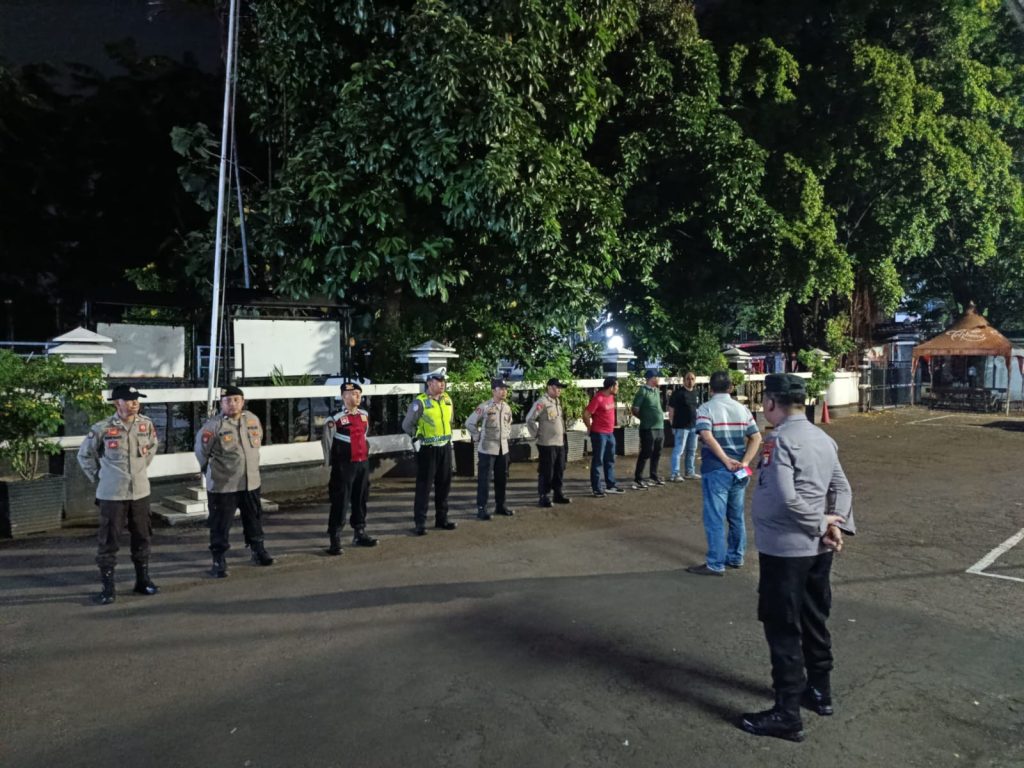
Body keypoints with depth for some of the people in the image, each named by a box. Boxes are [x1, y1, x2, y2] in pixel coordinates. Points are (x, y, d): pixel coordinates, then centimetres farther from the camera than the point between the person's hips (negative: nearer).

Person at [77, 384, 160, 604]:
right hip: (112, 494, -3)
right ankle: (108, 588, 13)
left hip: (140, 492, 4)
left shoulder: (146, 424, -1)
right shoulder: (102, 428, -10)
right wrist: (98, 477, 2)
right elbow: (84, 455, 4)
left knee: (142, 538, 11)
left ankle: (143, 581, 24)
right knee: (108, 541, 2)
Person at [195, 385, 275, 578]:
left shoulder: (253, 419, 1)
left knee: (254, 520, 18)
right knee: (220, 525, 2)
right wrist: (209, 469, 8)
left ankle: (258, 551, 36)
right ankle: (219, 561, 16)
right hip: (222, 486, -5)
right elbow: (201, 450, -2)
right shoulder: (214, 425, -14)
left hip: (251, 482, 5)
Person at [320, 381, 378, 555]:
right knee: (340, 502, -4)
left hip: (363, 463, 6)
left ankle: (360, 533, 27)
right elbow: (326, 440, -7)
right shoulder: (336, 418, -12)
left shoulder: (364, 415, 9)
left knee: (360, 500, 14)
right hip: (344, 466, -6)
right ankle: (334, 539, 2)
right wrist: (329, 461, -3)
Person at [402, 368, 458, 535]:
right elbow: (407, 424, -7)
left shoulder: (447, 400, 8)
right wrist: (416, 439, -8)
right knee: (424, 486, -2)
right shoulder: (420, 402, -12)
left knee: (444, 485, 12)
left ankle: (441, 518, 23)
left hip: (445, 447, 6)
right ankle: (420, 523, 5)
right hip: (427, 449, -6)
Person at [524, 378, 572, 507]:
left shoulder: (558, 401, 13)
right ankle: (544, 497, 8)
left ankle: (558, 494, 25)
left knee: (559, 470, 14)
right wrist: (536, 434, -10)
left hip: (560, 443, 8)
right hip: (547, 443, -8)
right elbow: (530, 419, -16)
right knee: (546, 472, -2)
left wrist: (563, 432, 14)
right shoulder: (542, 402, -13)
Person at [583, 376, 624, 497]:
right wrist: (591, 428, -8)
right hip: (599, 434, -9)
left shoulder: (611, 396, 8)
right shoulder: (598, 398, -19)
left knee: (610, 461, 15)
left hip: (610, 433, 9)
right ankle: (596, 488, 5)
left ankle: (610, 486, 25)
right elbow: (586, 414, -19)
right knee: (598, 461, -2)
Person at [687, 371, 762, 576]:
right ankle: (735, 557, 28)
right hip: (739, 472, 6)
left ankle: (715, 564, 4)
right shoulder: (742, 409, 8)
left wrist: (727, 461, -19)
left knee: (715, 518, 0)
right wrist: (744, 463, -6)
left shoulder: (706, 408, -7)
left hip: (716, 470, -5)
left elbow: (707, 436, -23)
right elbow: (756, 438, 2)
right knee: (736, 516, 17)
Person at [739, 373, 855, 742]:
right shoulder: (823, 438, 7)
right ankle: (820, 691, 36)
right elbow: (842, 487, 6)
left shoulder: (779, 440, -19)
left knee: (782, 629, 1)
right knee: (814, 621, 21)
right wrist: (836, 523, -5)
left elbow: (785, 498, -26)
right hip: (818, 548, 8)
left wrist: (821, 524, -13)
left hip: (784, 549, -8)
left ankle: (787, 714, 9)